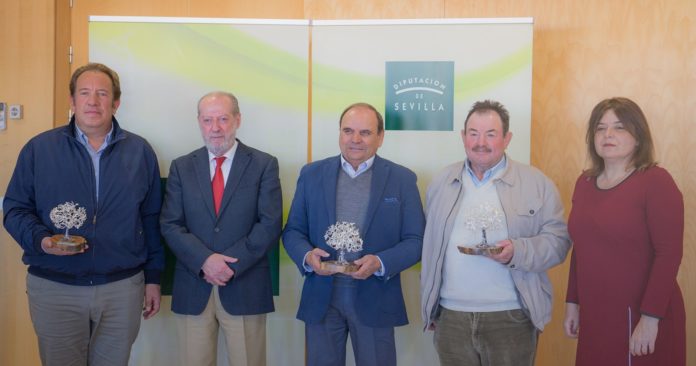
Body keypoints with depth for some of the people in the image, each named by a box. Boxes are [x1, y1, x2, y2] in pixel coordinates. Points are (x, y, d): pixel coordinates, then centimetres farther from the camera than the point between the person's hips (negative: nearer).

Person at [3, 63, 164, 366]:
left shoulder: (140, 152, 5)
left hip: (123, 287, 1)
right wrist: (40, 239, -17)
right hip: (54, 288, -1)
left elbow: (151, 220, 8)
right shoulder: (39, 148, 2)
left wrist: (153, 277, 7)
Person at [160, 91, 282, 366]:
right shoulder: (181, 167, 8)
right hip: (193, 288, 2)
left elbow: (270, 224, -6)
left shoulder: (264, 165, 1)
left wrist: (231, 265, -14)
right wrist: (205, 261, -14)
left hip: (245, 288, -2)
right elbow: (170, 225, 1)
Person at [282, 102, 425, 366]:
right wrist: (307, 256, -15)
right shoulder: (312, 174, 5)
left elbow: (416, 241, -2)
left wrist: (380, 263, -20)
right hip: (321, 299, 2)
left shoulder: (402, 179, 0)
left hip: (374, 301, -1)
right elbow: (293, 231, 7)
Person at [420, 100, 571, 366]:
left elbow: (558, 239, -3)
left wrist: (517, 251, -22)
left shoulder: (536, 183, 0)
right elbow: (430, 244, 12)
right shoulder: (442, 182, 9)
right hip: (451, 315, 3)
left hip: (511, 317, -2)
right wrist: (429, 306, 12)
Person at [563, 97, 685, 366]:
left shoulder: (656, 181, -11)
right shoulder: (585, 182, 7)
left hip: (640, 316, -5)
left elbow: (669, 254, -16)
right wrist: (572, 302, 12)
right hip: (594, 316, 6)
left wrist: (651, 317, -19)